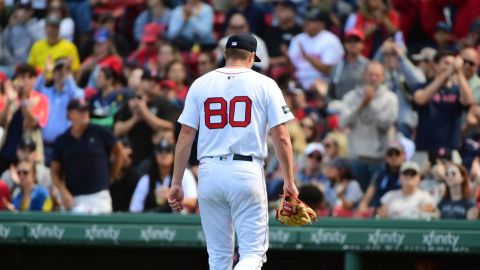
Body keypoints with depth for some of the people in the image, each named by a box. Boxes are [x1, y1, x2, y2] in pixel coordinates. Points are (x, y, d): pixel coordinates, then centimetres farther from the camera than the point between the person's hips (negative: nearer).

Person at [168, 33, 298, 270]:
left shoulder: (201, 84, 9)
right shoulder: (265, 84, 3)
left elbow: (185, 137, 5)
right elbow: (281, 137, -3)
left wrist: (176, 183, 8)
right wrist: (289, 181, 4)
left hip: (209, 172, 3)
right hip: (248, 172, -3)